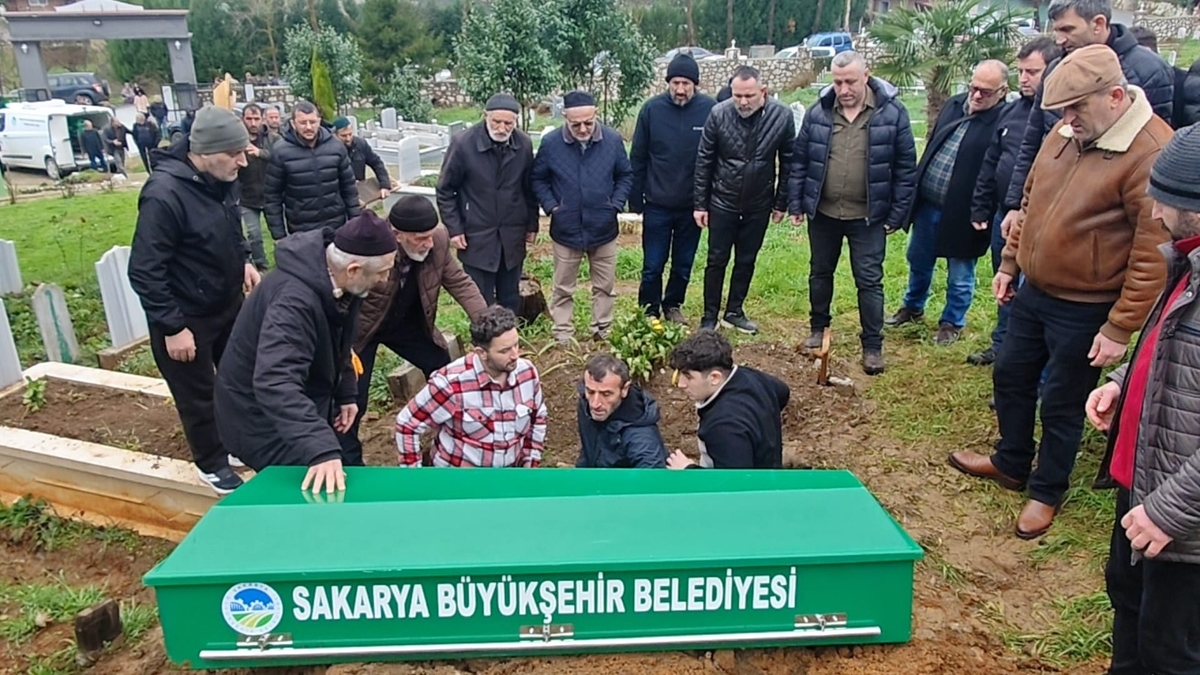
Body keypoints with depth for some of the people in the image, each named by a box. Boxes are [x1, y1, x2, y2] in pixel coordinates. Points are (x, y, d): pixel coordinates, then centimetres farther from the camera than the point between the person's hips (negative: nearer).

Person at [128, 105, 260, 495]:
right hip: (187, 317, -8)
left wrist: (244, 261, 5)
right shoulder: (164, 195, -28)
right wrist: (173, 327, -22)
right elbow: (144, 272, -24)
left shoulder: (222, 180, -4)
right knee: (198, 395, 10)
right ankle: (213, 464, 30)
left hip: (229, 302, 8)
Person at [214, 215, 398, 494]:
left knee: (339, 486, 17)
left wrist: (346, 393, 4)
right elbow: (275, 383, -49)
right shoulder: (294, 300, -37)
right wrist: (322, 449, -58)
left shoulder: (335, 279, -8)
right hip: (262, 418, -9)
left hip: (304, 402, 9)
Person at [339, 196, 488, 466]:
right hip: (360, 328, -4)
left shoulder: (438, 239, -23)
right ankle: (349, 465, 20)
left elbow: (459, 282, -9)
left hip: (408, 322, 5)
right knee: (352, 401, -4)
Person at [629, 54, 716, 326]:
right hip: (657, 205, -1)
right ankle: (648, 312, 20)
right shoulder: (652, 108, -6)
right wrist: (635, 200, -1)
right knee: (653, 266, 4)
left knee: (684, 265, 14)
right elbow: (637, 158, 0)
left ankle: (673, 306, 34)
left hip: (692, 206, 1)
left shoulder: (710, 109, -7)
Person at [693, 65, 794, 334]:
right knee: (717, 261, 6)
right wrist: (700, 203, -6)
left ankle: (734, 312, 29)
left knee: (746, 261, 13)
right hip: (722, 202, -1)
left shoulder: (782, 116, -11)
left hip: (758, 204, 2)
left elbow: (787, 163, -1)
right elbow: (704, 161, -7)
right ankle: (709, 317, 18)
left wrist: (781, 203, 1)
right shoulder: (719, 113, -14)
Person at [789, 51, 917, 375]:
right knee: (820, 273, 17)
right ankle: (818, 328, 36)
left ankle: (873, 345, 16)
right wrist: (796, 205, 2)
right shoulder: (818, 112, -3)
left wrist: (897, 214, -7)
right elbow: (799, 161, 4)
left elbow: (905, 168, -5)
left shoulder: (892, 112, -8)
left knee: (869, 281, 4)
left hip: (868, 216, -2)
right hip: (823, 212, 3)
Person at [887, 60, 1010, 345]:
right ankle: (913, 307, 44)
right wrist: (913, 190, 12)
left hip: (962, 214, -6)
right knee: (918, 261, 23)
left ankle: (952, 323, 32)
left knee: (959, 276, 12)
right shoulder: (954, 105, 5)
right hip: (927, 203, 7)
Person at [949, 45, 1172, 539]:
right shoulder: (1067, 132, 1)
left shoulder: (1152, 154, -23)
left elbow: (1153, 257, -22)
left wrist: (1120, 329, -20)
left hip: (1084, 309, -7)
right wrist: (1009, 263, 14)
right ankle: (1011, 463, 41)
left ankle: (1047, 492, 29)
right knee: (1010, 377, 19)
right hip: (1034, 291, 8)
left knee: (1061, 404, 7)